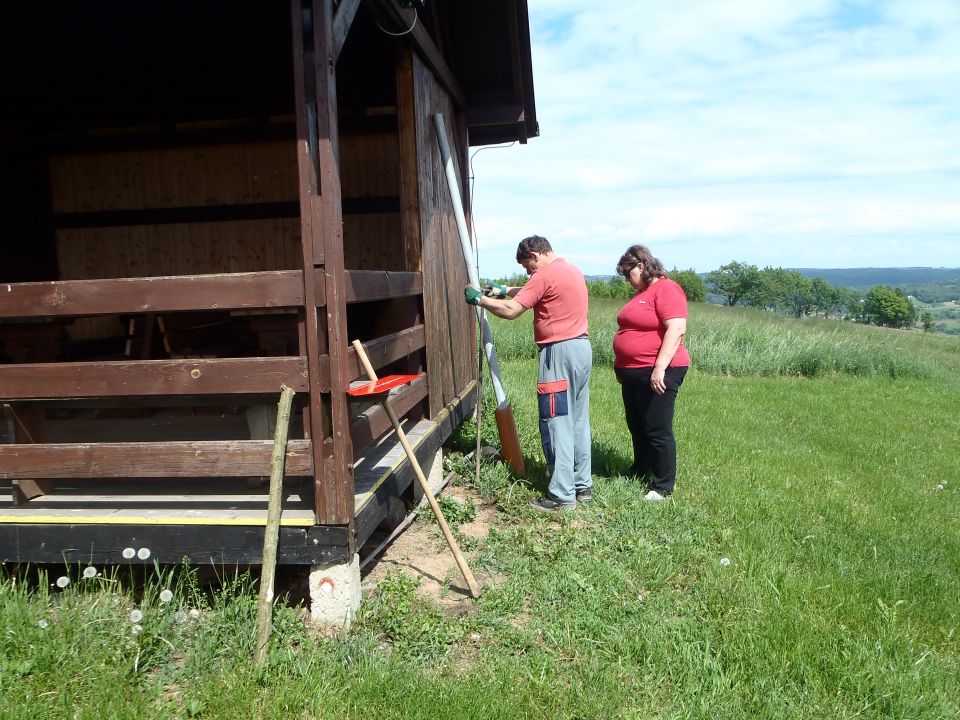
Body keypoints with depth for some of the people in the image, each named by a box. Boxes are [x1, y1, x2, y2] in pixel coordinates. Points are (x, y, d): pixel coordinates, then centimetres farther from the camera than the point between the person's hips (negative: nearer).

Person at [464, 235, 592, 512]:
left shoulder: (545, 275, -13)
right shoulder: (571, 270, 17)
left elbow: (510, 311, -16)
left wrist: (479, 299, -3)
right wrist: (505, 290, 22)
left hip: (560, 353, -10)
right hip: (582, 347, 10)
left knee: (556, 424, -5)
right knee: (578, 421, 13)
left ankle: (562, 495, -1)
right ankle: (582, 485, 21)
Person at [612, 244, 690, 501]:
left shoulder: (666, 289, -13)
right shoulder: (641, 293, 17)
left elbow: (677, 329, -23)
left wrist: (660, 367, -27)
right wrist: (621, 365, 24)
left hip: (656, 374, -10)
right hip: (633, 374, 10)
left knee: (658, 431, -2)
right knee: (637, 428, 19)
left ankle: (663, 487, 9)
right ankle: (639, 472, 34)